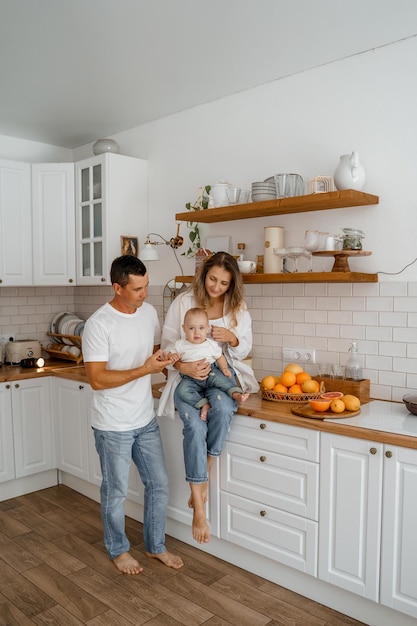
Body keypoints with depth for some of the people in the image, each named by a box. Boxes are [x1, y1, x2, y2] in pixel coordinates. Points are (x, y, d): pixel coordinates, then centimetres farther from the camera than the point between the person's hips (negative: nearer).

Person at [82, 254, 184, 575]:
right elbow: (97, 379, -23)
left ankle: (156, 546, 37)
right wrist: (145, 369, -28)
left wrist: (163, 357, -5)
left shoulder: (149, 312, 0)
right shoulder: (98, 325, -21)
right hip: (114, 426, -6)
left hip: (146, 420, 6)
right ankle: (118, 550, 37)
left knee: (159, 484, 15)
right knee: (116, 492, 13)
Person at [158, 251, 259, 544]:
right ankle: (199, 506, -18)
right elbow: (167, 343, -1)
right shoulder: (183, 302, -1)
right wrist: (183, 366, -21)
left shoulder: (238, 306, 5)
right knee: (195, 425, -29)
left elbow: (244, 349, 8)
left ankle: (203, 478, -11)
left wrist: (232, 338, -16)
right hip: (188, 375, -1)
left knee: (223, 408, -34)